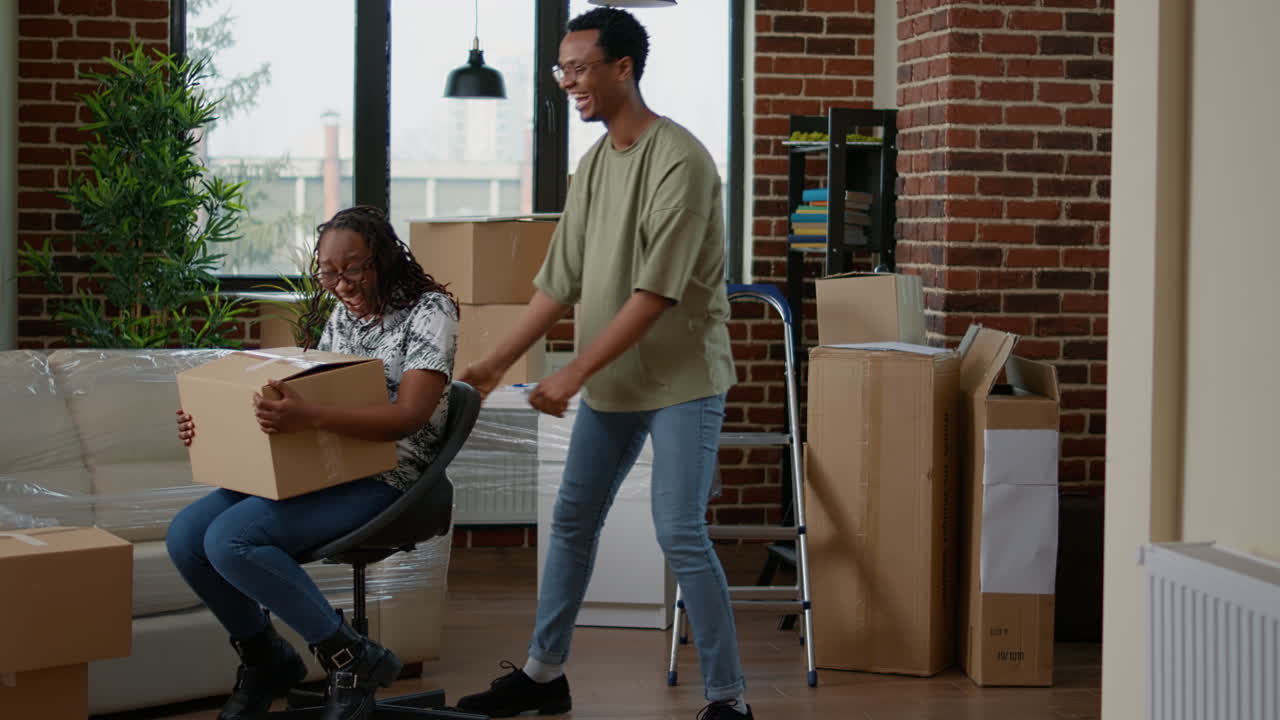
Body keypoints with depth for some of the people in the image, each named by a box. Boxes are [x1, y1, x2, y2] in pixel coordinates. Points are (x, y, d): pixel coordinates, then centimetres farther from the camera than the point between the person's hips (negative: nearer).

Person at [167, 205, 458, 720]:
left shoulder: (429, 310, -9)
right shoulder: (341, 315, 14)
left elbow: (410, 415, -21)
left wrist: (310, 417, -36)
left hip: (381, 479, -8)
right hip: (318, 467, 8)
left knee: (230, 541, -27)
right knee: (185, 537, -10)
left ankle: (352, 659, -14)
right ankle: (265, 658, 10)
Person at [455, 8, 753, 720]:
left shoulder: (679, 160, -17)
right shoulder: (593, 165, 8)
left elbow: (655, 293, -21)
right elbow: (561, 285, 11)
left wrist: (574, 374, -21)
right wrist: (499, 362, 6)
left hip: (681, 376, -8)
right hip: (611, 381, 8)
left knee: (681, 534, -11)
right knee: (572, 522, 14)